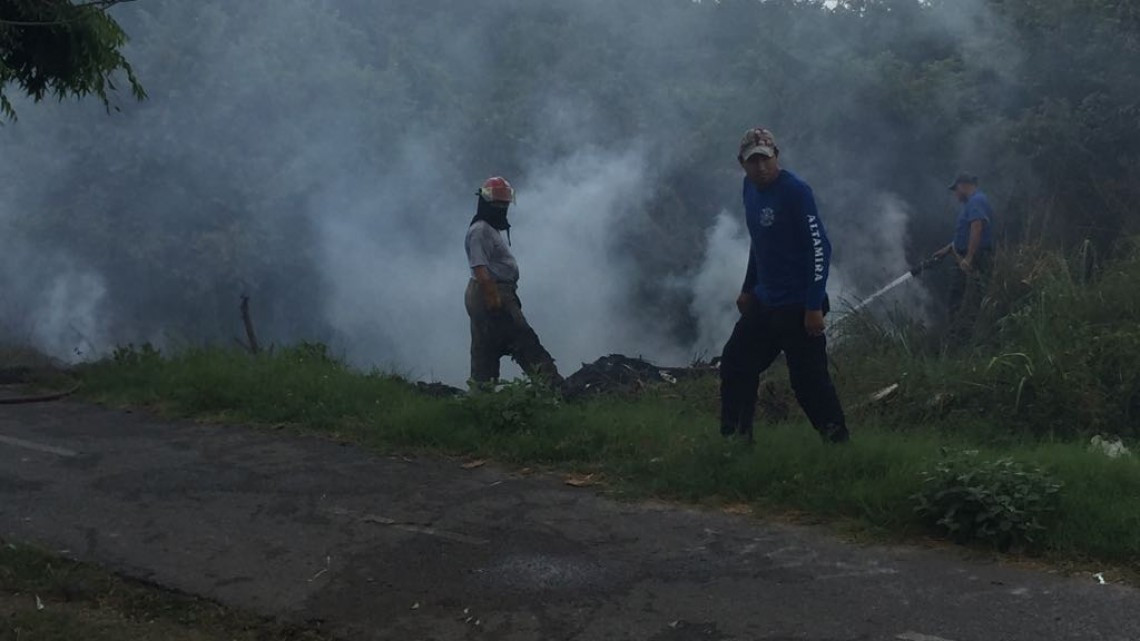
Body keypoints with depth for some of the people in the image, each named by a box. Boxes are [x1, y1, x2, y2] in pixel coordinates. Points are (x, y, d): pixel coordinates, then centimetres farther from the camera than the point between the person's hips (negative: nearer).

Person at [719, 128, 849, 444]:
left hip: (798, 307, -9)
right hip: (764, 301, 9)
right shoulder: (751, 187, 7)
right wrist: (748, 289, 20)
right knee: (735, 363, 14)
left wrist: (814, 306, -22)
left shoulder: (795, 191, -18)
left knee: (808, 379, -7)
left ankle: (838, 440, 5)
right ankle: (734, 436, 26)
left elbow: (820, 248, -20)